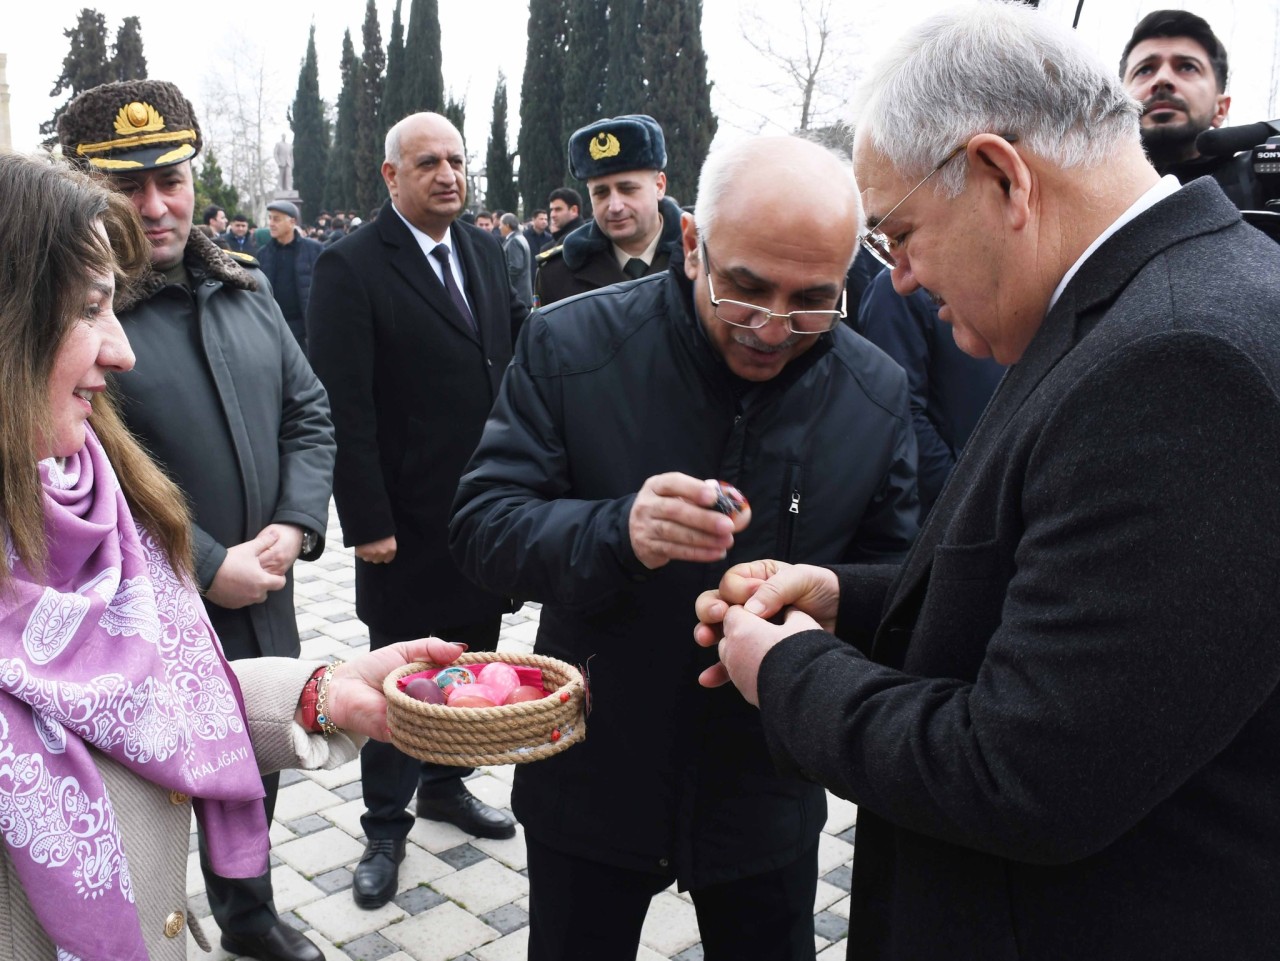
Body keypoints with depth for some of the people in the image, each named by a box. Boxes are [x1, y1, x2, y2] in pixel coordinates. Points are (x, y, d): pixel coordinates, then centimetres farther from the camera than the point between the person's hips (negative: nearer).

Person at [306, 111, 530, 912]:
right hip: (409, 521, -5)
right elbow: (347, 406, -14)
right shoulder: (352, 266, -10)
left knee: (472, 659, 18)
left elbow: (516, 357, 11)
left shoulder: (486, 251, 8)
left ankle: (445, 782, 39)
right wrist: (368, 521, -16)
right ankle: (386, 825, 26)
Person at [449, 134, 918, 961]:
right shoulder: (570, 346, -14)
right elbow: (480, 526, -16)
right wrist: (617, 533, -35)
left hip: (770, 793, 2)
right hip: (590, 783, -1)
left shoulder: (876, 391, -7)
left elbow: (889, 572, 2)